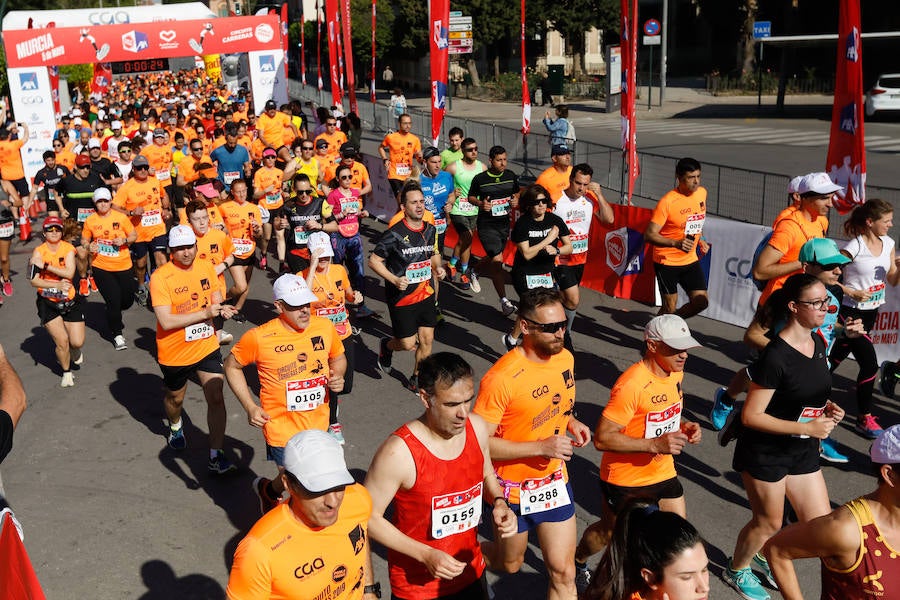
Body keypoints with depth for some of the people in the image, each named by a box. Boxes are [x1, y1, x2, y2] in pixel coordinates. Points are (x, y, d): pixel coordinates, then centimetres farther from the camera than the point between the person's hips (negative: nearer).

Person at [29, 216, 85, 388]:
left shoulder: (68, 248, -3)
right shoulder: (39, 251, -5)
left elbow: (69, 273, -18)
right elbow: (34, 281, -12)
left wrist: (45, 266, -20)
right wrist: (57, 285, -23)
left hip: (69, 301, 1)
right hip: (47, 303, -1)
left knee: (77, 342, -3)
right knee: (62, 340, -10)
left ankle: (75, 353, 37)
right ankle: (67, 372, 17)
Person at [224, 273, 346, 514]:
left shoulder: (324, 326, -5)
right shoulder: (259, 337, -16)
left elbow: (338, 357, 14)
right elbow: (232, 366, -1)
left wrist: (337, 377, -8)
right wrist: (250, 407, -9)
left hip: (318, 423, 5)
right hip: (282, 427, -4)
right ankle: (267, 489, 33)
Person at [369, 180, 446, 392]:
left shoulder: (430, 230, 2)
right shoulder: (395, 234, -17)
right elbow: (374, 261, -11)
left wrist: (437, 267, -1)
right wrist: (394, 280, -22)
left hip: (426, 294, 5)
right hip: (402, 297, -5)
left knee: (427, 339, 7)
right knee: (408, 344, 0)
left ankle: (416, 379, 28)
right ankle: (387, 345, 36)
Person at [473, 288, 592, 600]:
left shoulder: (566, 358, -5)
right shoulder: (501, 378, -27)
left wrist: (572, 421, -7)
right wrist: (541, 447, -29)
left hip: (555, 481, 5)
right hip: (514, 487, -4)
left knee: (563, 572, 5)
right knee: (510, 564, 20)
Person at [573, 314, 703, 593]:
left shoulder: (676, 373, -3)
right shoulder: (631, 384, -30)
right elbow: (602, 438, -30)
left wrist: (685, 426, -6)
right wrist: (655, 444, -35)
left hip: (663, 473, 6)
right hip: (624, 479, -6)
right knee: (609, 533, 17)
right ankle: (577, 563, 46)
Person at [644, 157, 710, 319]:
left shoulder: (702, 193, 1)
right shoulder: (667, 202, -20)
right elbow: (649, 234, -21)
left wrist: (700, 239, 7)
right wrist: (676, 243, -33)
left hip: (690, 259, 6)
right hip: (667, 262, -6)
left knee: (701, 302, 1)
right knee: (670, 307, -1)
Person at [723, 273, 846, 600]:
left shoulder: (817, 342, 0)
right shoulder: (776, 356, -26)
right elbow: (751, 415, -24)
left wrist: (826, 407, -4)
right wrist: (807, 427, -24)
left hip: (803, 451, 8)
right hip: (765, 451, -7)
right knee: (768, 523, 11)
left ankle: (767, 554, 38)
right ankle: (736, 569, 40)